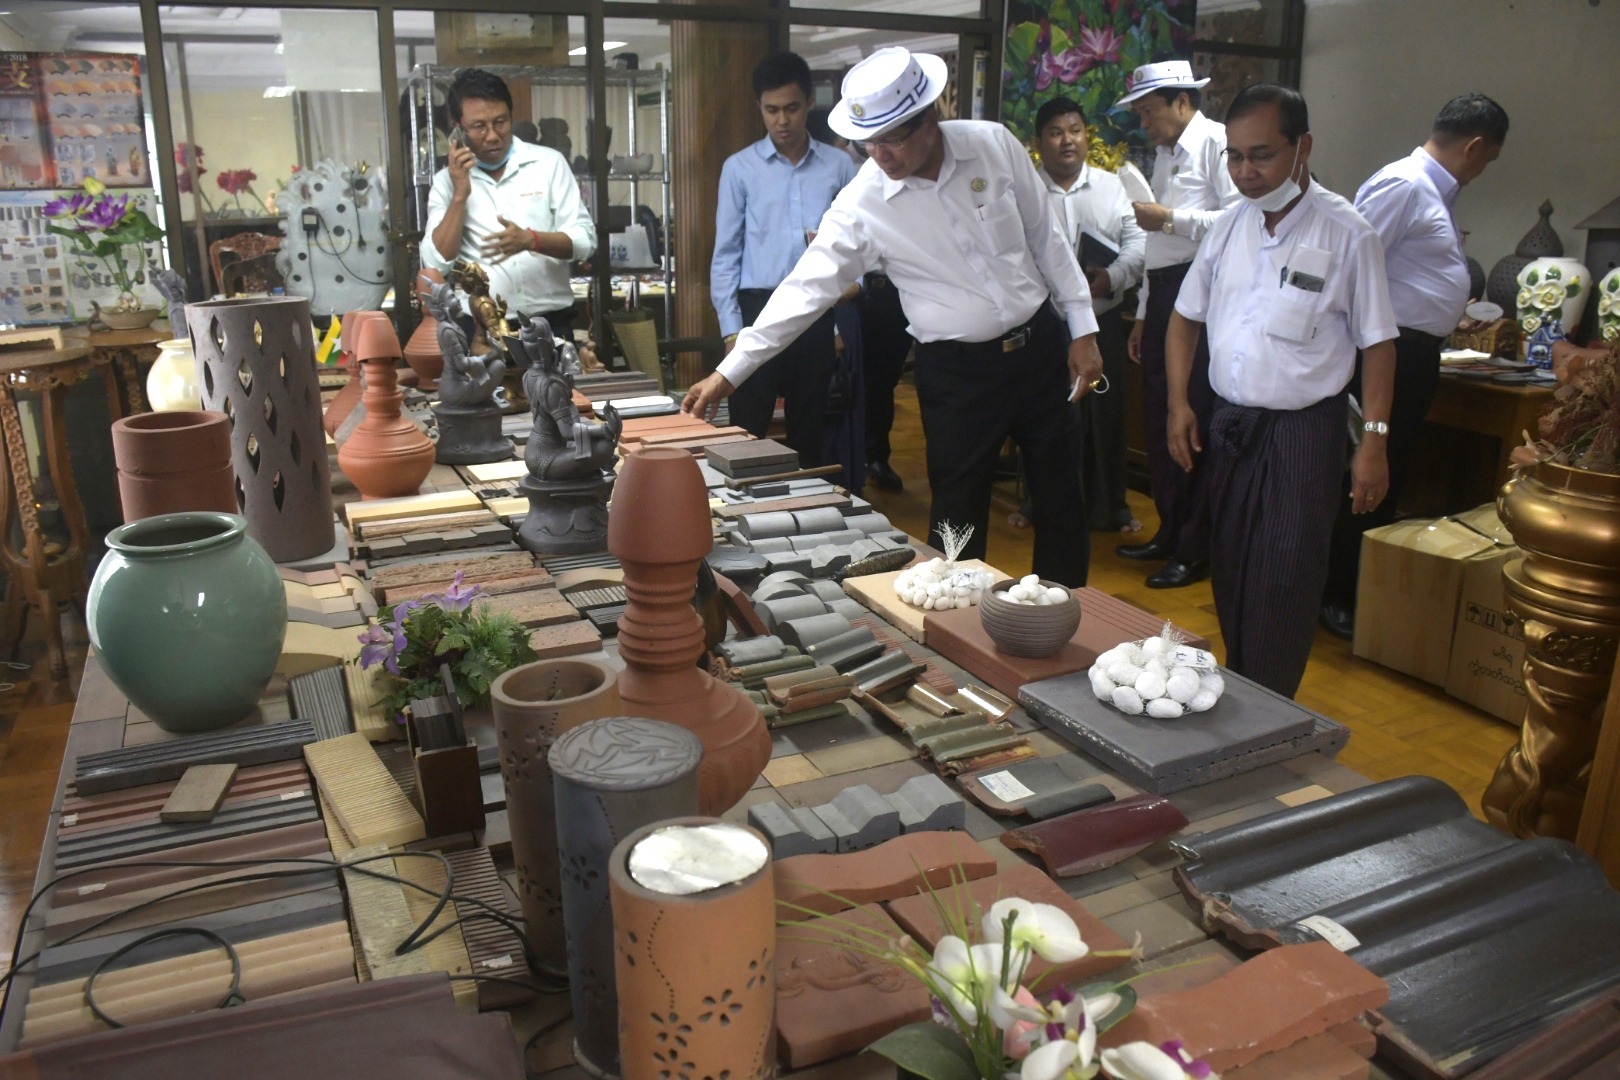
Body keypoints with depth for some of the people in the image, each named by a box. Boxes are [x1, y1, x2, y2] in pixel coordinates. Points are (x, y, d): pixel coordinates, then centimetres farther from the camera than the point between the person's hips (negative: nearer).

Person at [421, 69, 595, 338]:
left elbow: (584, 240, -2)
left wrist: (530, 240, -18)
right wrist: (459, 195, -7)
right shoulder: (447, 181, 8)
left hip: (551, 324, 0)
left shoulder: (549, 162, 5)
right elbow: (437, 263, -1)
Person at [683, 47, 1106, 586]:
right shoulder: (860, 205, -14)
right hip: (956, 369, -2)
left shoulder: (994, 145, -8)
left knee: (1060, 494, 13)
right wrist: (728, 372, -15)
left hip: (1040, 344, 3)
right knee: (958, 516, 3)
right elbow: (805, 290, -12)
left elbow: (1045, 238, 2)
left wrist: (1083, 329, 3)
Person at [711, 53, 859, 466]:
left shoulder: (838, 166, 6)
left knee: (810, 431, 11)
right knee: (747, 432, -1)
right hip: (759, 308, -1)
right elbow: (726, 253, 3)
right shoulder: (739, 168, 3)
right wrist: (731, 327, -4)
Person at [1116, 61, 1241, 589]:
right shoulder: (1164, 154, 21)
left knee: (1196, 423, -5)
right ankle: (1170, 531, 26)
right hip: (1163, 293, 9)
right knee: (1159, 419, 13)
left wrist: (1170, 218, -14)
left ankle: (1196, 550, 5)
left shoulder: (1216, 142, -7)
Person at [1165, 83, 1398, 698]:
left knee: (1284, 582, -2)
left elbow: (1377, 344, -7)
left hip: (1303, 429, -5)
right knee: (1230, 574, 13)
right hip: (1227, 423, 5)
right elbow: (1186, 317, 14)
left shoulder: (1347, 235, -9)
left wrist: (1373, 442, -11)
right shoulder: (1230, 227, 6)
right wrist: (1179, 402, 5)